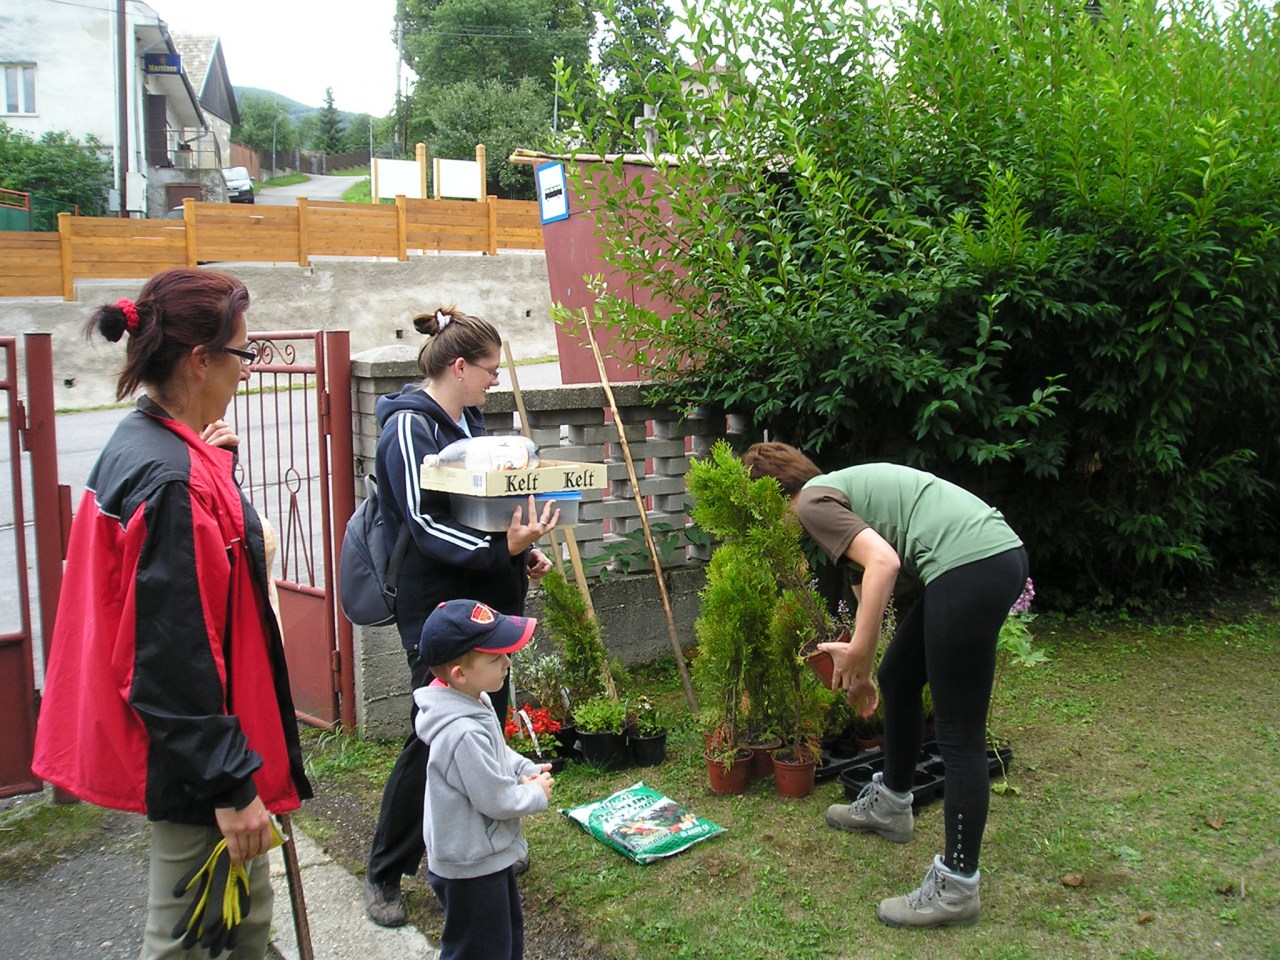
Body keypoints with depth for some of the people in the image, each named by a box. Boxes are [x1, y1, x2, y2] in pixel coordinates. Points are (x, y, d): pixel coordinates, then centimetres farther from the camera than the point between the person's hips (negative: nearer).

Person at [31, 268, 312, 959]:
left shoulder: (138, 445, 5)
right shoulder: (171, 478, -25)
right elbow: (175, 656, -26)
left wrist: (210, 456, 9)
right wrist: (231, 783, -21)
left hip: (180, 741, 10)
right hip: (191, 753, -10)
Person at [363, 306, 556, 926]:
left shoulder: (467, 421, 13)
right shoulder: (410, 426, -15)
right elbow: (424, 523, -23)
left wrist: (522, 549, 7)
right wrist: (501, 550, -32)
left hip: (488, 601, 9)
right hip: (439, 611, -9)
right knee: (432, 742, -1)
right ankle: (385, 874, 18)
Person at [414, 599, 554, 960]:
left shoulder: (475, 701, -3)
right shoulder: (463, 734, -35)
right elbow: (497, 800, -28)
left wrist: (526, 770, -3)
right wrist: (537, 793, -12)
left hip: (489, 853, 10)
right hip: (471, 866, -10)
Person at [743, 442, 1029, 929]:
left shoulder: (812, 502, -3)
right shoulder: (842, 488, 24)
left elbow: (883, 562, -18)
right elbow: (868, 578, 33)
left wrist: (857, 652, -10)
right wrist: (860, 671, 40)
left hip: (971, 566, -10)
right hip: (1000, 554, 10)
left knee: (959, 737, -2)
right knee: (898, 677, 24)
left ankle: (956, 887, 10)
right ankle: (890, 804, 42)